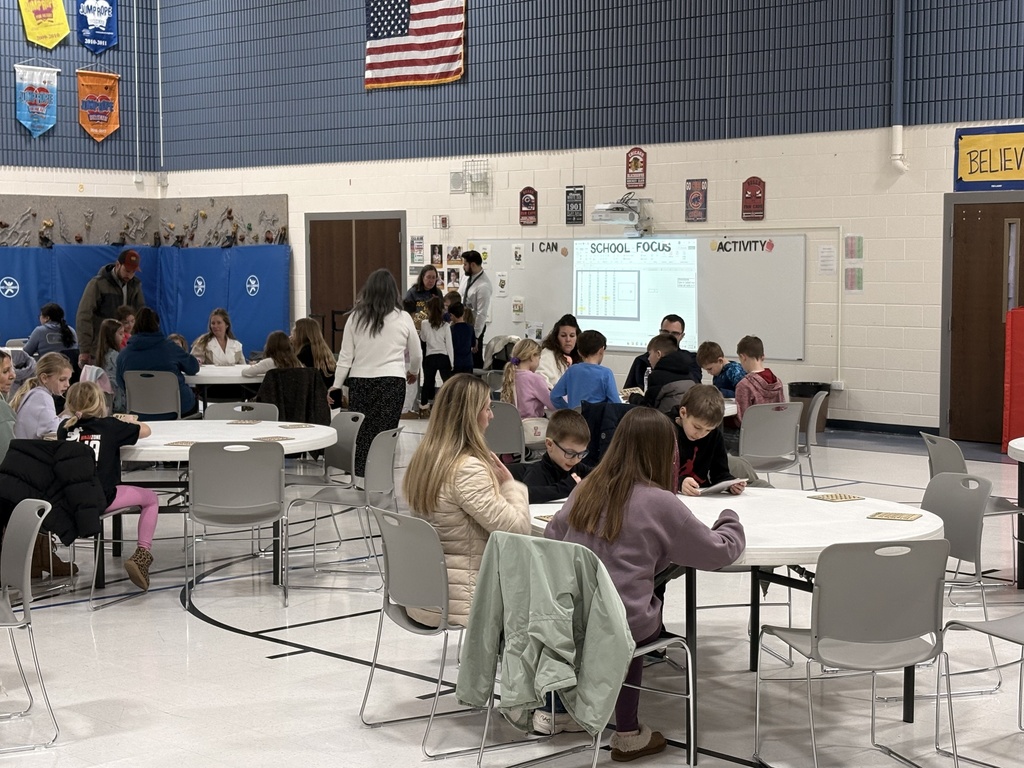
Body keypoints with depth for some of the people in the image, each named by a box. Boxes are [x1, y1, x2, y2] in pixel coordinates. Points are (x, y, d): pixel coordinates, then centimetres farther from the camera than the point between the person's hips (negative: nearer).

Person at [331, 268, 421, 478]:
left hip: (359, 381, 2)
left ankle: (362, 476, 4)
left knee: (362, 432, 5)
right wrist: (413, 372, 33)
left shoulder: (356, 317, 3)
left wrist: (336, 386, 8)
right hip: (391, 382, -1)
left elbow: (345, 357, 1)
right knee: (384, 434, -2)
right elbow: (416, 355, 13)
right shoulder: (403, 318, 2)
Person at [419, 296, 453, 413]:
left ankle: (424, 407, 18)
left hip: (430, 358, 1)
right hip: (444, 357, -1)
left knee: (427, 382, 12)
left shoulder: (424, 324, -3)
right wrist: (452, 362, 3)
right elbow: (449, 345, -3)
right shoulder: (445, 326, -3)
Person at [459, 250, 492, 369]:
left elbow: (482, 314, -22)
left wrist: (475, 338, -21)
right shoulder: (468, 278, 3)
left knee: (475, 362, 3)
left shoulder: (483, 286, -22)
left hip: (474, 328, -8)